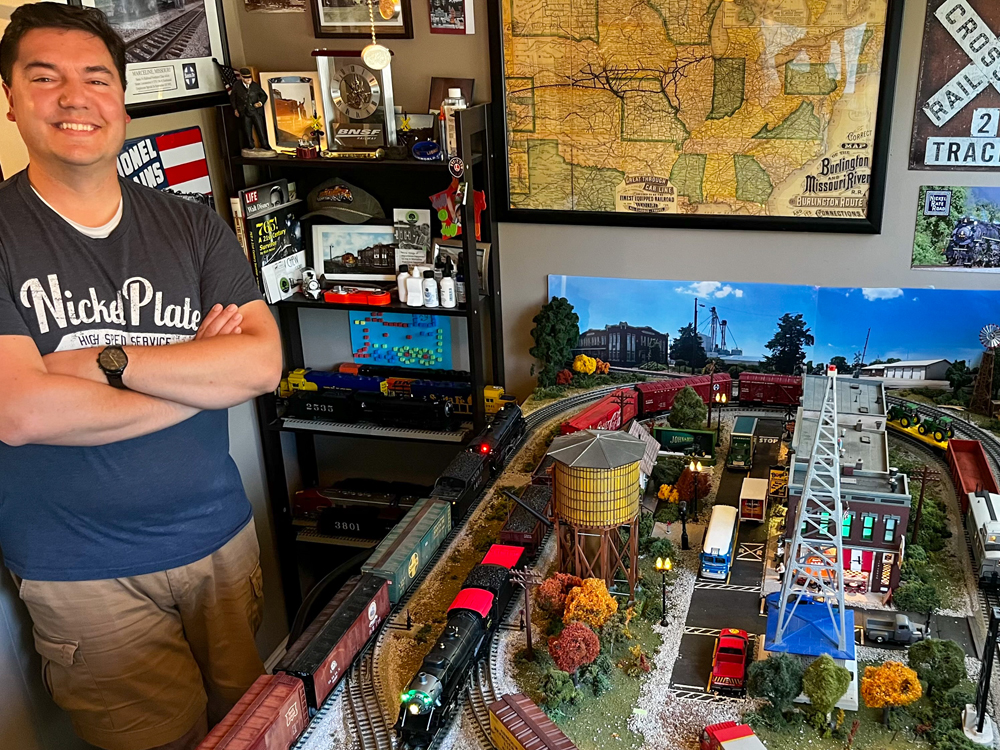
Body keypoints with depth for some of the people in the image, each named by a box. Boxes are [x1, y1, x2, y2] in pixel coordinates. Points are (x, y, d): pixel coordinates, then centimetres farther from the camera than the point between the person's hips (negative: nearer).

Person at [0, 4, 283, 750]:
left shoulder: (192, 228, 1)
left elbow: (262, 364, -11)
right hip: (82, 571, -3)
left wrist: (106, 360, -19)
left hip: (221, 540, 3)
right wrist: (200, 374, -14)